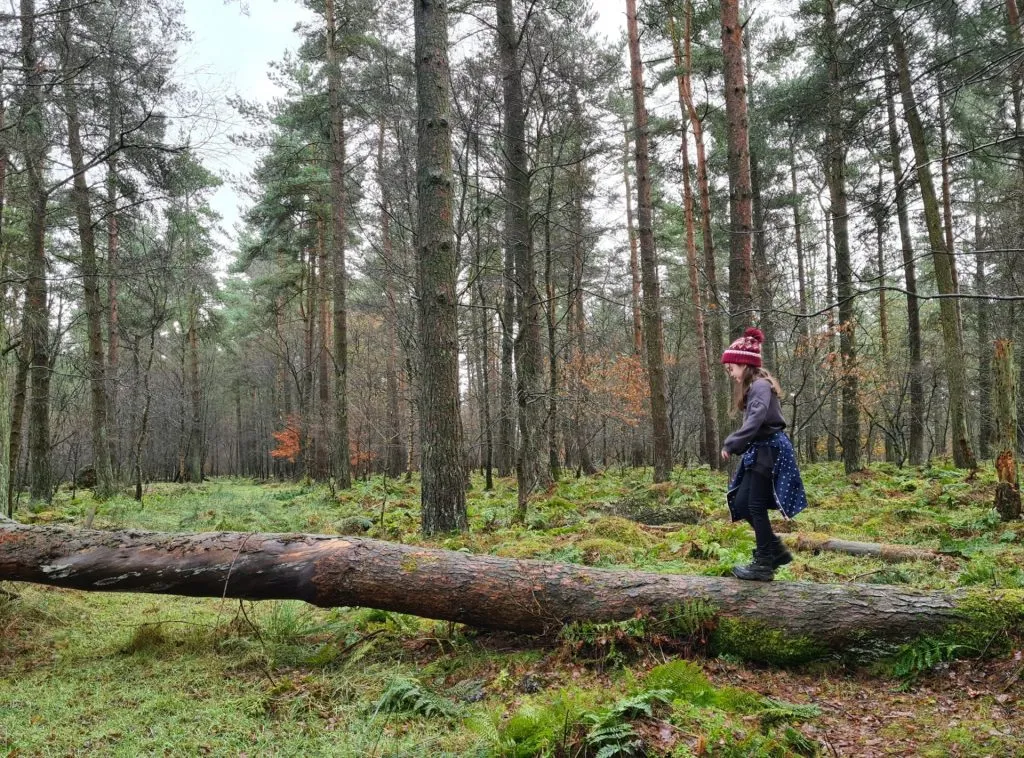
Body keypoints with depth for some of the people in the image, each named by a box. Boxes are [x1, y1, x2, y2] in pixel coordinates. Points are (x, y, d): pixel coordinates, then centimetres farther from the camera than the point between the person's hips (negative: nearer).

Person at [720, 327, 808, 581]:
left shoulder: (760, 386, -15)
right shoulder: (753, 387, 16)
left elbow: (755, 422, -27)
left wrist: (730, 444, -21)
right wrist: (736, 446, 1)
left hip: (769, 452, -10)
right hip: (760, 451, 10)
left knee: (756, 506, -4)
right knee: (741, 504, 10)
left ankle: (764, 564, 4)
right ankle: (777, 550, 19)